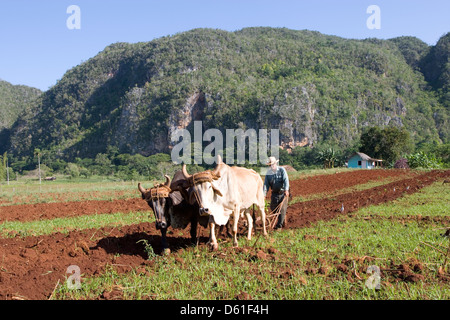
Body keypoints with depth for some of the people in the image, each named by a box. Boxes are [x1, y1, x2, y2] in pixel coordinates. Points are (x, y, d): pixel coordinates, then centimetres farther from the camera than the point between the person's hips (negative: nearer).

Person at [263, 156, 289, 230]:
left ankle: (279, 225, 3)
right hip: (274, 193, 4)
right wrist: (264, 194, -12)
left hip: (283, 193, -4)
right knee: (273, 208, 4)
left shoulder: (281, 170, -8)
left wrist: (286, 189, -34)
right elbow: (266, 184, -1)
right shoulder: (268, 172, 2)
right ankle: (283, 218, 30)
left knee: (282, 209, -6)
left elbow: (286, 180, -19)